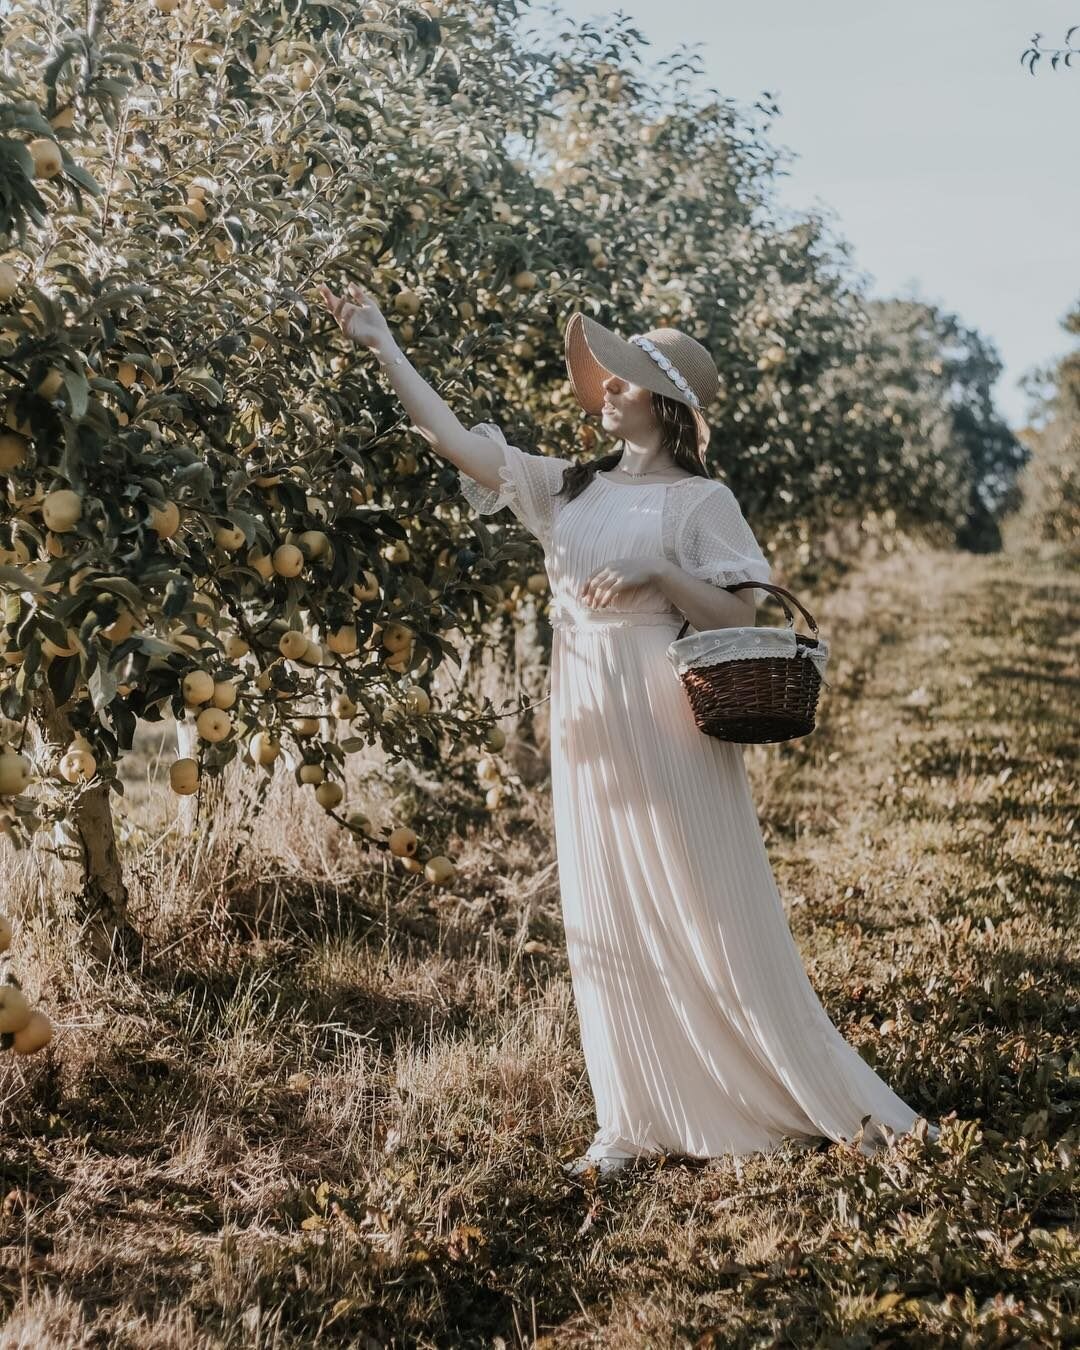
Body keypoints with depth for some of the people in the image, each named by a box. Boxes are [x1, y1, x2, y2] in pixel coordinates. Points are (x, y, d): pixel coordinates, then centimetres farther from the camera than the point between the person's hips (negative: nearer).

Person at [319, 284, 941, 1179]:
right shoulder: (568, 490, 10)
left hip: (668, 725, -5)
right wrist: (381, 344, 5)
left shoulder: (699, 499, -2)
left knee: (715, 918, -2)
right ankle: (635, 1125, 16)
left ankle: (836, 1103, 13)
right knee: (606, 922, 6)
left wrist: (654, 573, -20)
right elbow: (455, 440, 8)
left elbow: (740, 614, -7)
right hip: (589, 727, 5)